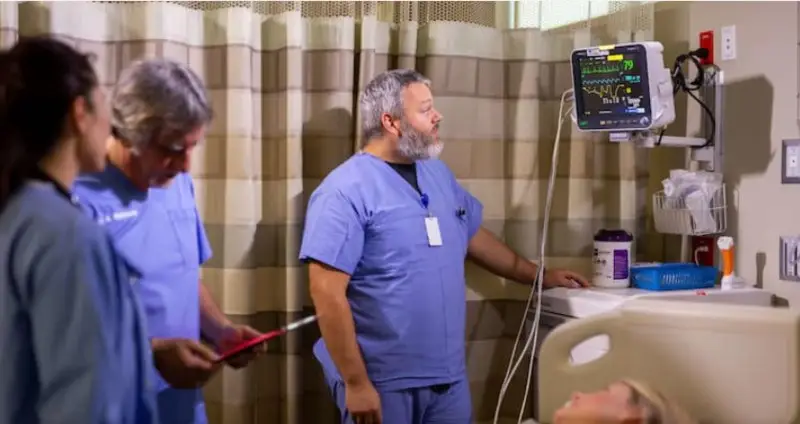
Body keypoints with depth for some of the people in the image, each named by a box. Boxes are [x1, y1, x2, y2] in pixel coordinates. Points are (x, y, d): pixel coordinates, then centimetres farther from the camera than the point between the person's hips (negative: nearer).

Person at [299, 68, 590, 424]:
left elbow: (474, 236, 24)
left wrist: (540, 276, 28)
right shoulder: (347, 190, -15)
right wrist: (356, 383, -19)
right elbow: (327, 293, -18)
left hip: (449, 375, 7)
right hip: (382, 382, -7)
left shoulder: (437, 173, 9)